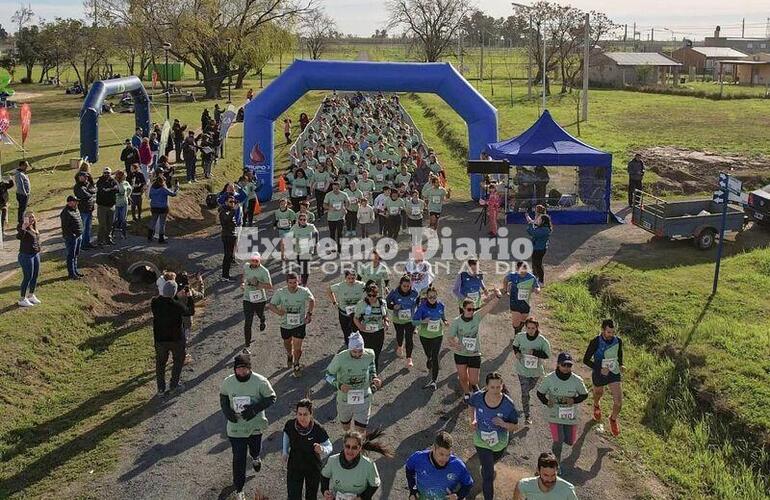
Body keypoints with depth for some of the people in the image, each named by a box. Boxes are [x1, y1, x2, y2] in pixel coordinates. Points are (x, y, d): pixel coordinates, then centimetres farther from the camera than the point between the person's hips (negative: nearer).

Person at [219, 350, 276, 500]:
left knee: (255, 449, 26)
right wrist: (227, 411, -14)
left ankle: (255, 457, 65)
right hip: (236, 427, 0)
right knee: (238, 458, 4)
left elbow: (271, 398, -12)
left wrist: (254, 408, -25)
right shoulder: (228, 382, -13)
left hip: (255, 425, 0)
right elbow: (223, 397, 4)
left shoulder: (260, 381, -20)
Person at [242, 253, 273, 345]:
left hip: (260, 299, -1)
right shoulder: (246, 266, -4)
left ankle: (262, 321, 65)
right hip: (247, 299, 1)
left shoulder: (264, 271, -19)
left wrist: (258, 284, -33)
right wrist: (243, 283, 9)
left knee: (260, 314, 28)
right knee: (247, 322, -5)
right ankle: (247, 342, 4)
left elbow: (270, 286, -22)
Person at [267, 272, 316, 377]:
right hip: (285, 324, 2)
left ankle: (296, 364, 25)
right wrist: (277, 311, -34)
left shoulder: (304, 291, -18)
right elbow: (271, 305, -12)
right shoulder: (280, 293, -19)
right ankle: (289, 356, 60)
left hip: (300, 324, -2)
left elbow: (312, 300, 3)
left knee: (297, 347, -4)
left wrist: (309, 313, -6)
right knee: (287, 343, 26)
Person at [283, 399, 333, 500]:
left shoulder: (318, 429, -27)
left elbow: (329, 447, -18)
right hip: (294, 467, 1)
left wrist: (322, 449, -39)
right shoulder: (290, 425, -20)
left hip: (313, 468, -1)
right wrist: (285, 452, 1)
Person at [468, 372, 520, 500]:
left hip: (500, 443, 2)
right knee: (488, 475, -3)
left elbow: (515, 427, -18)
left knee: (492, 461, 34)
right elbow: (472, 405, 1)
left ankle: (486, 468, 70)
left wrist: (504, 424, -37)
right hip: (481, 442, -1)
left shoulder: (508, 404, -30)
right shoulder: (478, 397, -26)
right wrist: (474, 419, -12)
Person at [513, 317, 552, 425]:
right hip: (523, 369, 0)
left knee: (530, 388, 24)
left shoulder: (542, 340, -19)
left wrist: (534, 352, -26)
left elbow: (547, 355, -14)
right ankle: (527, 416, 5)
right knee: (525, 392, -5)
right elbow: (515, 345, 7)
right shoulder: (520, 336, -13)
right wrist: (517, 352, -13)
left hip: (536, 370, 1)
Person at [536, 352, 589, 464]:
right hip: (555, 415, -2)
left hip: (571, 416, 2)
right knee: (558, 441, -11)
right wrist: (547, 402, -18)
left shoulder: (577, 380, -13)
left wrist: (574, 400, -16)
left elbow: (584, 395, 2)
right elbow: (540, 393, 0)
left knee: (570, 441, 10)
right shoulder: (549, 379, -14)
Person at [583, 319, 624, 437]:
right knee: (598, 393, 25)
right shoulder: (595, 342, -23)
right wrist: (600, 369, -25)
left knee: (618, 402, -5)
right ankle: (596, 406, 63)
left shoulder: (618, 341, -12)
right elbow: (586, 360, -15)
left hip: (614, 374, 2)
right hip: (599, 374, -2)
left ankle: (613, 419, 27)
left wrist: (621, 364, -5)